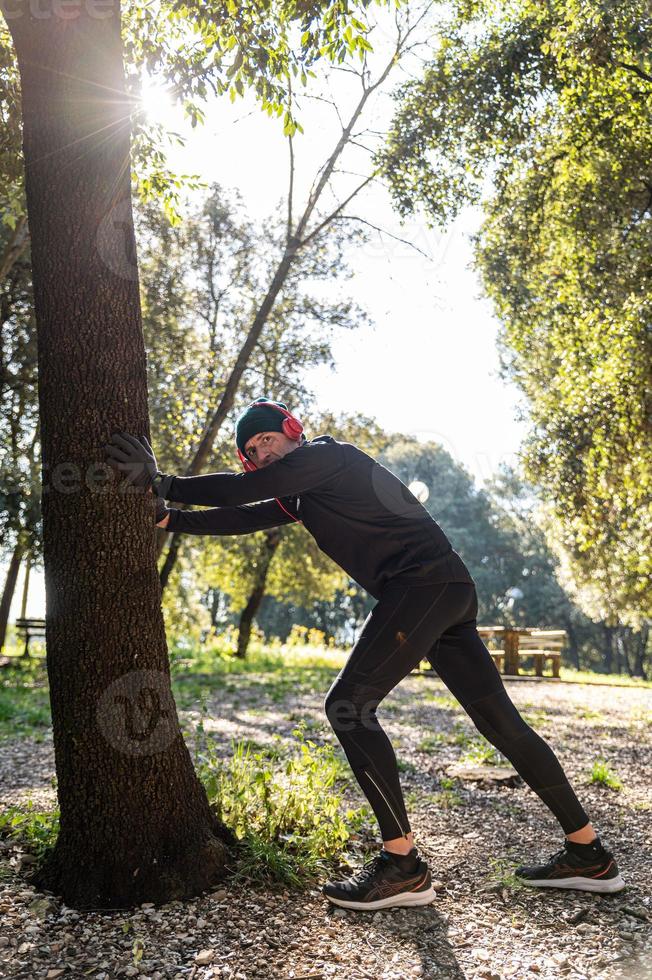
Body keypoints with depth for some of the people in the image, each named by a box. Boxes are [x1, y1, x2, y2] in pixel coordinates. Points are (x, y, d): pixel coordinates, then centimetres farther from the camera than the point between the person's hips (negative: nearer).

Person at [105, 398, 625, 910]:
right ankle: (589, 854, 19)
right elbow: (242, 516, 21)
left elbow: (247, 490, -14)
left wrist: (162, 482, -8)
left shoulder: (325, 455, -3)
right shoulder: (302, 494, 24)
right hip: (451, 593, 10)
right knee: (499, 720, 10)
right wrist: (167, 517, 15)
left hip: (424, 582, -10)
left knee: (348, 705, -10)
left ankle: (403, 866, -5)